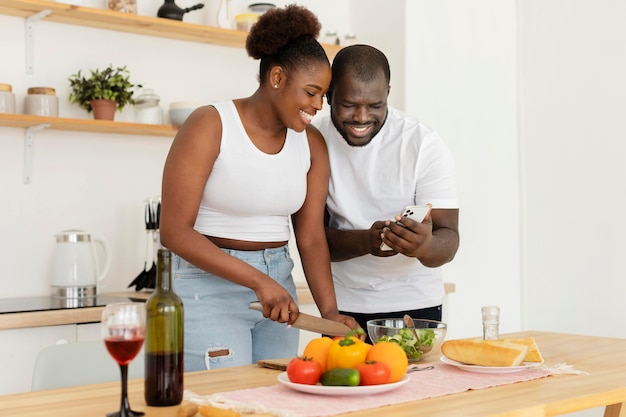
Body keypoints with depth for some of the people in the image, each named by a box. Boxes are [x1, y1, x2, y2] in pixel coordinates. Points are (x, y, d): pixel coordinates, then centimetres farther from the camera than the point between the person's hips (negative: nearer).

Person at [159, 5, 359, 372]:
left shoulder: (312, 143, 3)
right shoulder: (210, 125, -13)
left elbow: (311, 237, 3)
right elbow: (175, 231, -16)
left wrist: (329, 310, -12)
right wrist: (259, 281, -22)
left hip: (277, 284, 6)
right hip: (209, 286, -5)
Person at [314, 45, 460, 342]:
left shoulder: (426, 146, -14)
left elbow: (448, 238, -17)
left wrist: (424, 247, -41)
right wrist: (366, 241, -29)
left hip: (412, 305, -1)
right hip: (342, 306, 2)